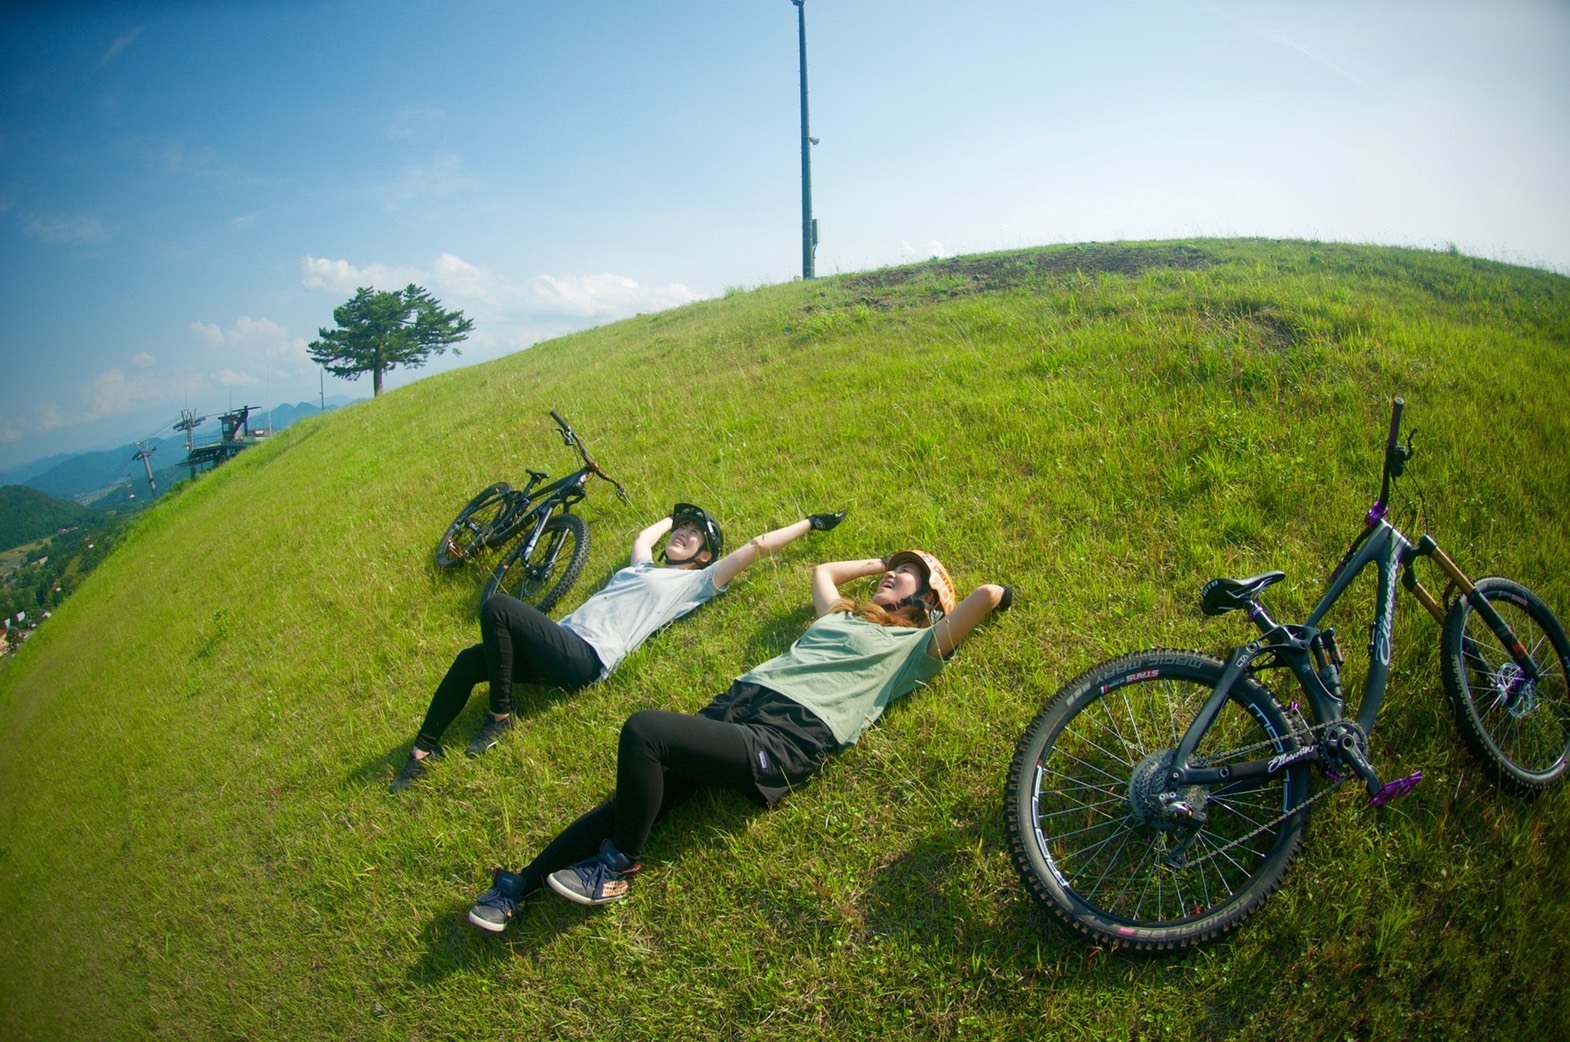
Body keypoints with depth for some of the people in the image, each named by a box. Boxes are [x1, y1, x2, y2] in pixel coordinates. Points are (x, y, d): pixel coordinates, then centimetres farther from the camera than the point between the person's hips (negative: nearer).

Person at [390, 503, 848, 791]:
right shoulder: (644, 565, 27)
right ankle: (424, 748, 13)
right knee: (470, 660, -2)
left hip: (585, 658, -8)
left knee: (496, 606, -24)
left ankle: (501, 716, -10)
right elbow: (645, 534, 50)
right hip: (562, 642, 8)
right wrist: (674, 515, 59)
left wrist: (811, 523, 0)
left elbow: (758, 545, -3)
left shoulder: (698, 582, 3)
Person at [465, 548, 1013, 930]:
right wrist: (880, 561, 51)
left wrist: (990, 594, 21)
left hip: (787, 739, -7)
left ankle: (619, 866, -6)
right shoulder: (841, 615, 31)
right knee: (636, 792, -8)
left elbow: (989, 595, -1)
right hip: (740, 700, 7)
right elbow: (822, 569, 51)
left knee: (643, 729, -26)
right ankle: (519, 885, 3)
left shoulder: (916, 645, 10)